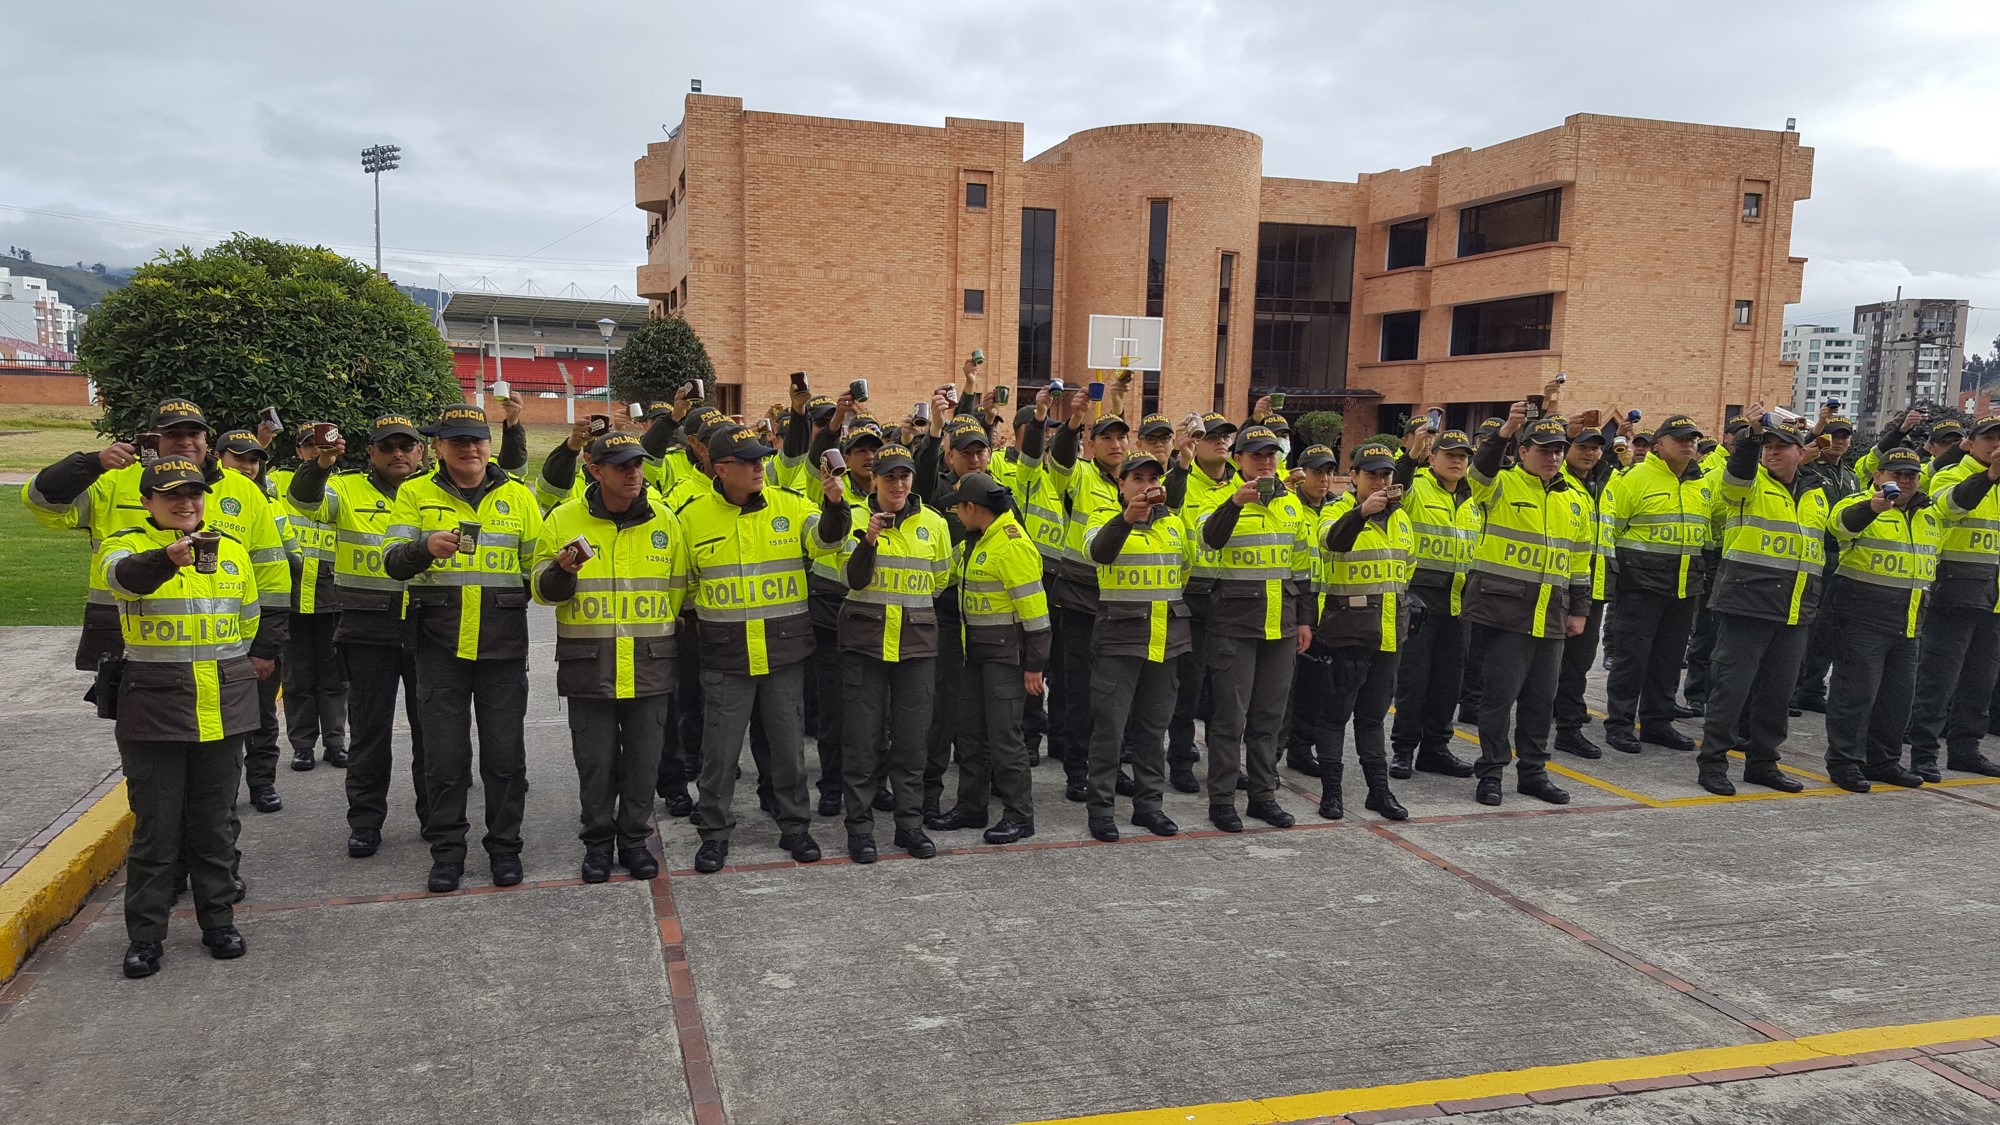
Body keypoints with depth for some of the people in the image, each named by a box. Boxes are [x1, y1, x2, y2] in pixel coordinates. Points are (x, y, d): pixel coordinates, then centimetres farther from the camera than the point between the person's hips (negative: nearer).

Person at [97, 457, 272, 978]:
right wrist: (167, 557, -47)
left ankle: (218, 920, 22)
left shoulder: (231, 549, 10)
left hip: (223, 705, 3)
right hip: (154, 704, -3)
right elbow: (123, 575, -28)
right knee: (155, 826, 2)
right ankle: (145, 934, 14)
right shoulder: (127, 544, -3)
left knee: (215, 821, 11)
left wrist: (260, 656, 23)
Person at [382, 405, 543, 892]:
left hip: (503, 646, 0)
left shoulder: (518, 496, 6)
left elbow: (538, 567, 11)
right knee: (444, 754, 5)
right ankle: (446, 849, 19)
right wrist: (427, 547, -27)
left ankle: (504, 845, 18)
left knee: (505, 752, 5)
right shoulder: (415, 494, 4)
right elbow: (393, 561, -8)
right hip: (439, 645, 0)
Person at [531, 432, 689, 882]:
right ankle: (598, 841, 23)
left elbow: (679, 589, 12)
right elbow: (543, 591, 2)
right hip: (588, 663, -1)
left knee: (644, 758, 8)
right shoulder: (564, 520, -2)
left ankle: (634, 839, 24)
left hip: (650, 663, 1)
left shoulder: (664, 520, 3)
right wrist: (561, 571, -19)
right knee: (595, 760, 7)